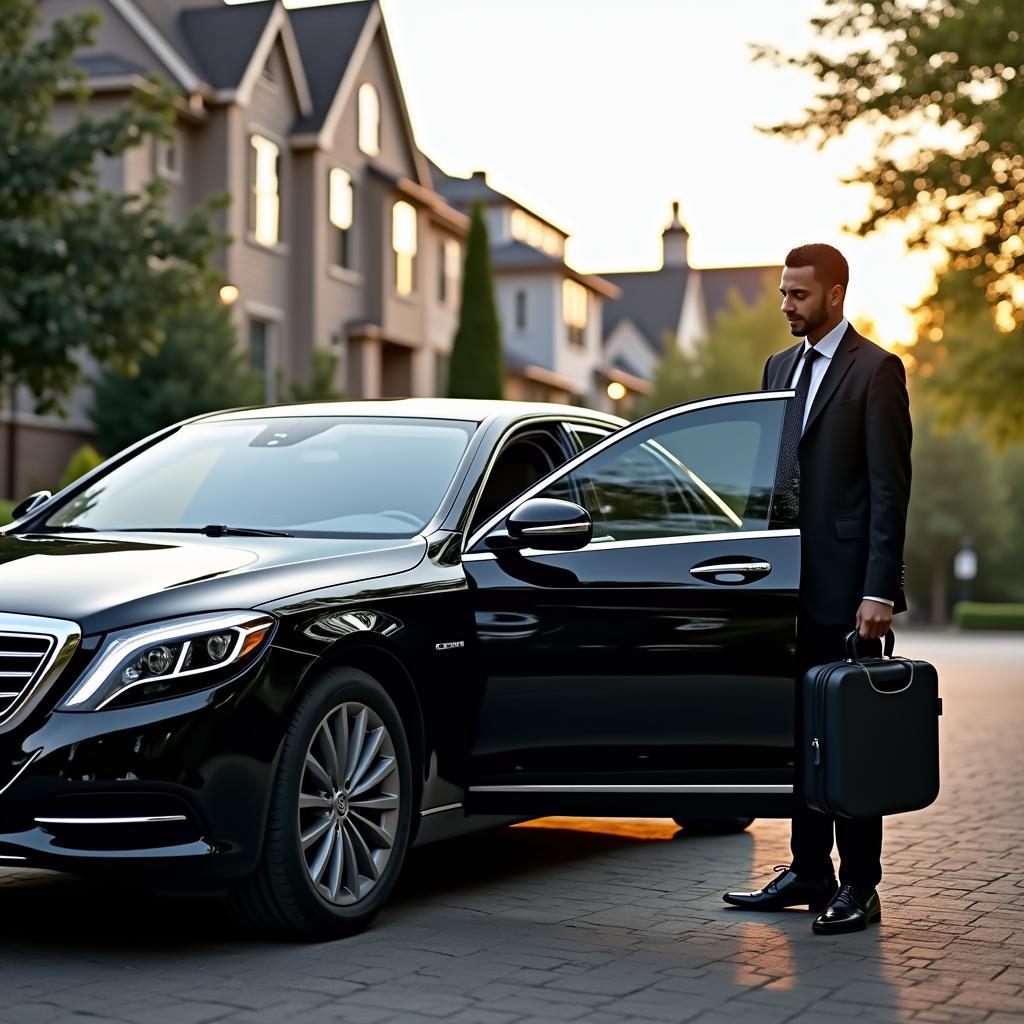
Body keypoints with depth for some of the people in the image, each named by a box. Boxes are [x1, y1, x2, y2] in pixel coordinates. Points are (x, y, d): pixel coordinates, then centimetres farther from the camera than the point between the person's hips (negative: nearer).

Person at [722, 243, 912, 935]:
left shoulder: (876, 370, -6)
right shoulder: (780, 367, 16)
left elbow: (890, 486, -10)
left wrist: (879, 591, -16)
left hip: (847, 585, -7)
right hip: (791, 581, 7)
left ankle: (859, 886, 8)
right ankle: (809, 872, 20)